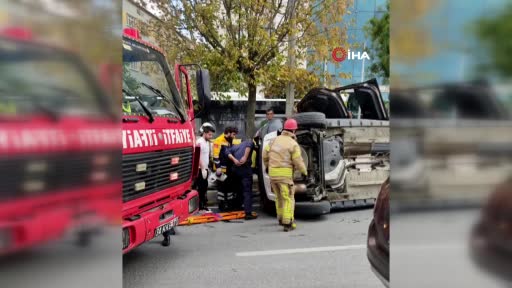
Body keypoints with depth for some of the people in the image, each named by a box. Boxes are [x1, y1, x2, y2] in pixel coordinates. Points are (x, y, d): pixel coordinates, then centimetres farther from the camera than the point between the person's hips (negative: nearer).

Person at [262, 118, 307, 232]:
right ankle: (287, 223, -9)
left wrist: (267, 165, 24)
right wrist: (304, 171, 8)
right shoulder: (293, 144, -8)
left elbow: (265, 154, 6)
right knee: (288, 198, -2)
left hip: (272, 173, 6)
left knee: (279, 196, 21)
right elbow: (298, 162, -10)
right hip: (285, 173, -6)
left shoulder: (275, 140, 8)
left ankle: (281, 218, 32)